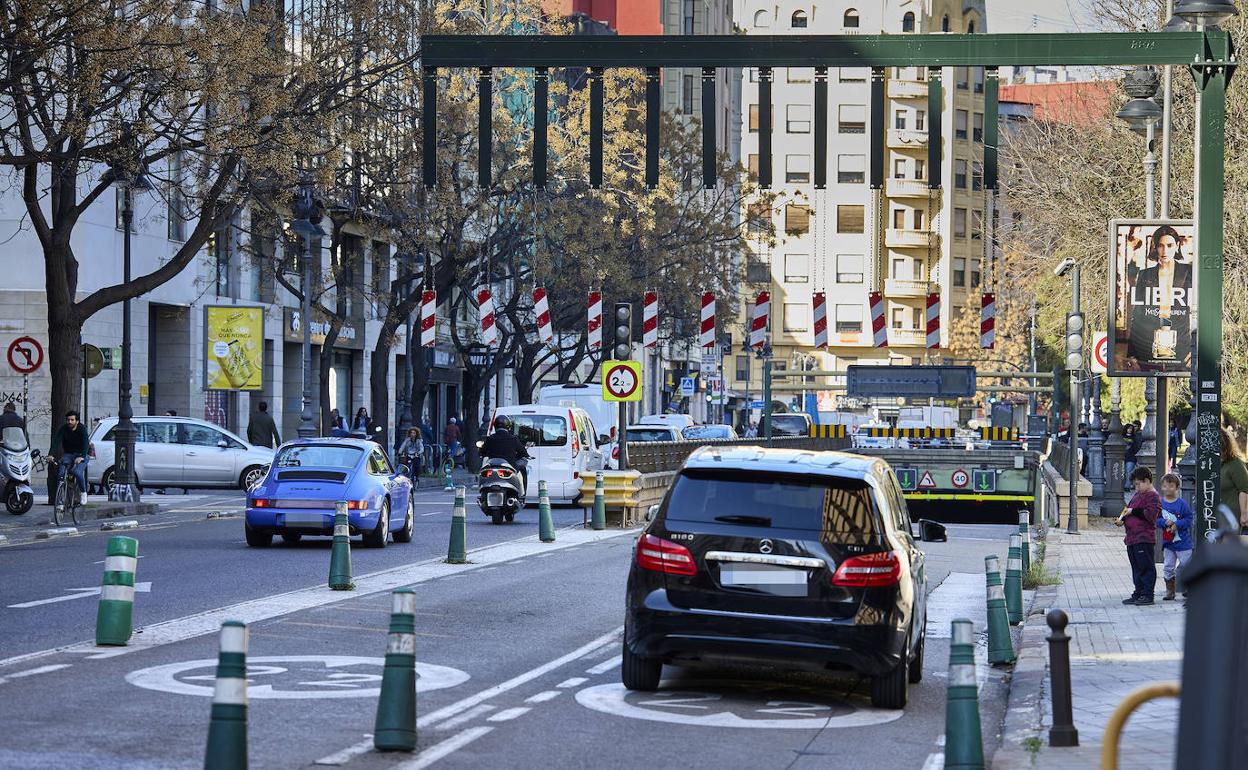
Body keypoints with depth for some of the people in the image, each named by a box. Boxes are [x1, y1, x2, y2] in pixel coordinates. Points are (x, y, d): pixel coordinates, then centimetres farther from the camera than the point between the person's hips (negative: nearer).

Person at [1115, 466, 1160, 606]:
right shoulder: (1137, 495, 20)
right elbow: (1130, 510, 28)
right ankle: (1138, 593, 20)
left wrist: (1133, 511, -15)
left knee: (1146, 567, -5)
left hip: (1144, 539, -9)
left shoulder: (1153, 496, -9)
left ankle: (1148, 595, -2)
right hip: (1132, 538, 9)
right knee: (1136, 568, 13)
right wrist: (1122, 519, 9)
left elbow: (1150, 515, -20)